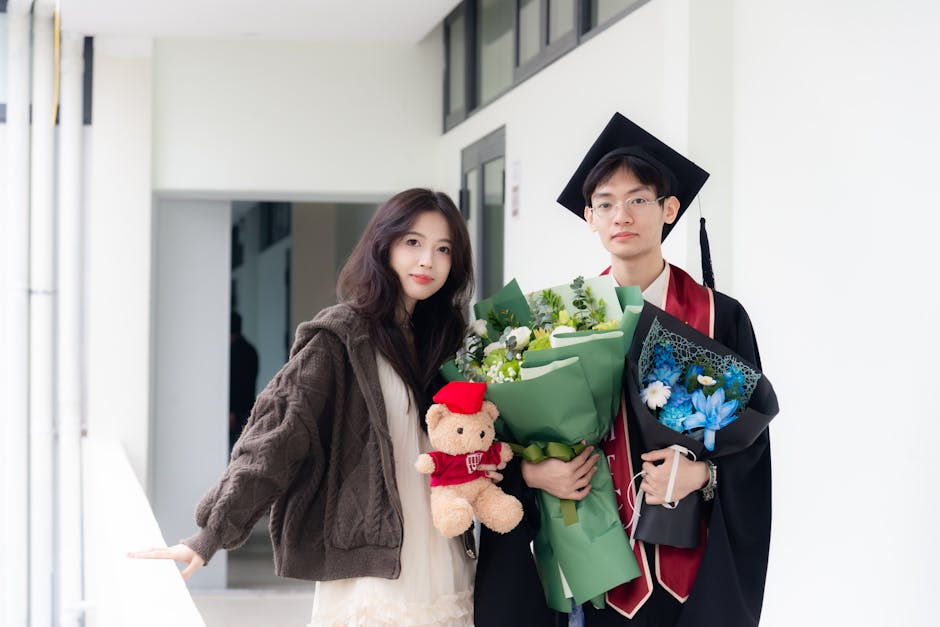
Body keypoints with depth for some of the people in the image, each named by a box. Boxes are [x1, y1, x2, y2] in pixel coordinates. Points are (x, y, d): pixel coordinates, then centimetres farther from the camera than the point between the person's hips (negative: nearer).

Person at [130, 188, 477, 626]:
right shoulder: (340, 336, -7)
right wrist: (211, 536, -21)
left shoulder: (440, 339, 11)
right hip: (371, 570, -6)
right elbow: (278, 434, -15)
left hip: (442, 569, 6)